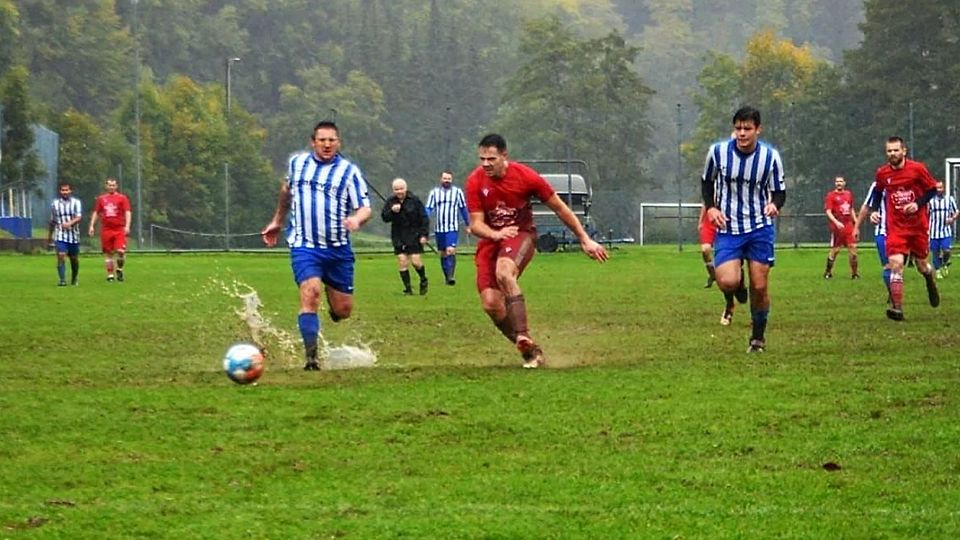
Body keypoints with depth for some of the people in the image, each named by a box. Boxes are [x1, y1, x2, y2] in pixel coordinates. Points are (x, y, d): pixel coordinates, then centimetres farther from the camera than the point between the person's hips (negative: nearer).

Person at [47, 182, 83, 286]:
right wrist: (49, 235, 23)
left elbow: (79, 217, -11)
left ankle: (74, 280, 29)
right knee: (61, 256, -16)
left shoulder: (76, 202, 1)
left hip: (74, 236, 0)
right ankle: (62, 280, -18)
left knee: (74, 259, 10)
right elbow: (52, 221, 18)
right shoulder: (55, 203, 8)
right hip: (60, 236, 0)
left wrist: (70, 223, -30)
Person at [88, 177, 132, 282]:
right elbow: (96, 213, 16)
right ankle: (110, 274, 10)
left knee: (120, 251, -14)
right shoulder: (101, 199, 12)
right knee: (108, 253, 3)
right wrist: (92, 226, 6)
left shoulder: (122, 198, 4)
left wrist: (127, 226, -13)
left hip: (119, 229, -2)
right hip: (106, 229, 2)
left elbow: (127, 212, -1)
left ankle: (119, 269, 11)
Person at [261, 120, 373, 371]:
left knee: (343, 310, 5)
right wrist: (277, 221, 33)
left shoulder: (349, 171, -1)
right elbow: (287, 188, 28)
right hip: (304, 246, -1)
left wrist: (357, 219, -27)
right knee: (310, 293, -24)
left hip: (338, 248, 1)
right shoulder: (297, 162, 7)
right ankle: (311, 357, -21)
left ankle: (330, 290, 44)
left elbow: (365, 208, -4)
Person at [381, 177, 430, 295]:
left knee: (416, 261, -7)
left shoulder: (414, 200, -5)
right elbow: (385, 218, -1)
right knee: (402, 262, -2)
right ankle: (407, 288, 6)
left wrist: (424, 234, -8)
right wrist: (392, 211, -20)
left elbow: (424, 218, -2)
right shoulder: (390, 202, 2)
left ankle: (423, 281, 21)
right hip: (398, 237, 3)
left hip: (414, 236, -3)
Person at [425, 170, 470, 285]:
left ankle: (451, 276, -20)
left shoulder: (457, 192, 4)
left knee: (451, 251, -18)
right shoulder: (434, 192, 8)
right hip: (439, 228, 3)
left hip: (453, 228, -3)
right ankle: (446, 276, 20)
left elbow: (463, 209, 12)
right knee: (443, 254, 9)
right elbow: (428, 209, 6)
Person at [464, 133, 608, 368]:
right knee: (491, 303, -11)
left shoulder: (525, 176, -14)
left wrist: (585, 240, 0)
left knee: (504, 272, -35)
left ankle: (523, 336, -38)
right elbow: (476, 224, -8)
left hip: (521, 234, -3)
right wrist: (496, 234, -31)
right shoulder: (475, 182, -10)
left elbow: (559, 208, -3)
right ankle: (530, 351, 6)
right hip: (491, 238, 3)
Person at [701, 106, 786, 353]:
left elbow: (780, 191, 2)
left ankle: (758, 337, 22)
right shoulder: (718, 151, -7)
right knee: (728, 282, -19)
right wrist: (710, 207, -6)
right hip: (728, 229, 0)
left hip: (760, 229, 1)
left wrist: (774, 204, -21)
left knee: (759, 287, 0)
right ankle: (732, 302, 20)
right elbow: (706, 181, 10)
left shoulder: (770, 156, -7)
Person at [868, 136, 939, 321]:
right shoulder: (882, 173, -1)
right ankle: (897, 309, -19)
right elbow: (878, 192, 17)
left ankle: (931, 280, 51)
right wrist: (874, 210, 2)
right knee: (895, 264, -17)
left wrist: (918, 203, -16)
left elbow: (932, 189, 0)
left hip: (918, 226, 0)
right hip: (895, 227, 0)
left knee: (921, 265, 12)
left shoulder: (917, 169, -9)